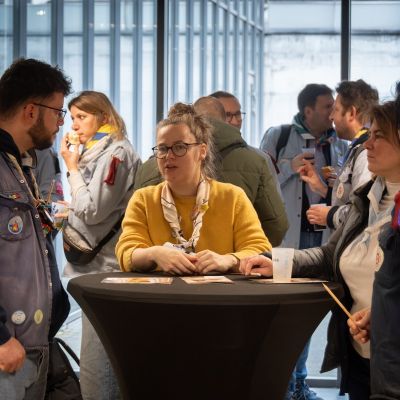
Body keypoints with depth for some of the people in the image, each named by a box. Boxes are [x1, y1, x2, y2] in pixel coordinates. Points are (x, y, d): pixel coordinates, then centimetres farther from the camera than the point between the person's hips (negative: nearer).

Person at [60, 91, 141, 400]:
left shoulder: (115, 152, -11)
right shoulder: (97, 152, 19)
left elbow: (91, 210, -15)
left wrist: (72, 169, -6)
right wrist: (66, 212, 8)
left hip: (105, 268, -10)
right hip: (94, 263, 10)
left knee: (96, 365, -11)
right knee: (109, 360, 13)